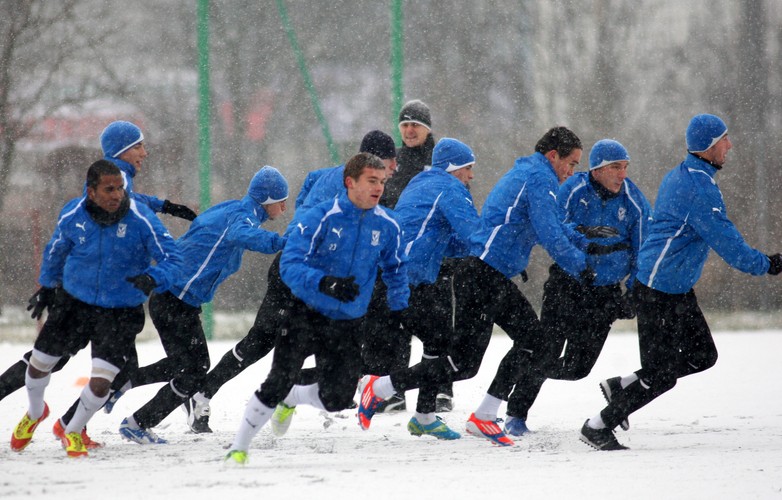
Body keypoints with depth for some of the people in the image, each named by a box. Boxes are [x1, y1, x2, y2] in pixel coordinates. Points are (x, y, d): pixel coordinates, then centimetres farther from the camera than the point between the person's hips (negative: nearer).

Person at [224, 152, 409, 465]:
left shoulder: (387, 226, -3)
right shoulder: (321, 218, -17)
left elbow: (396, 270, 17)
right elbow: (289, 265, -24)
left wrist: (398, 311, 15)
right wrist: (325, 283, -39)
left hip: (347, 325, 4)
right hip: (306, 315, -4)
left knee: (336, 400, 0)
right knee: (277, 384, -15)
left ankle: (291, 399, 33)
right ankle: (239, 447, 3)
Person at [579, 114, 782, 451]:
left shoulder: (677, 176, 11)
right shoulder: (700, 187, -21)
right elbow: (725, 241, -19)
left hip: (678, 289, 10)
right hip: (660, 293, -10)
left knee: (703, 356, 14)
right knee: (660, 376, -5)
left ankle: (621, 386, 19)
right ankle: (598, 428, 5)